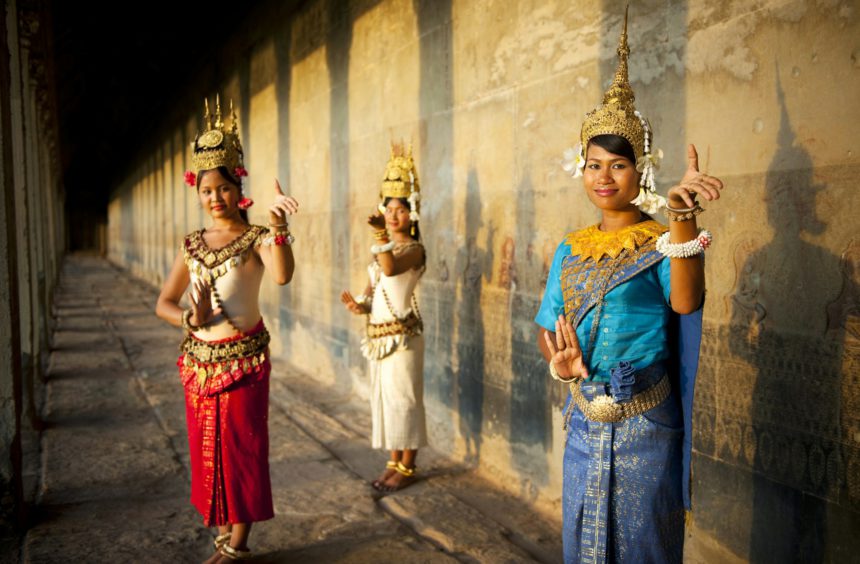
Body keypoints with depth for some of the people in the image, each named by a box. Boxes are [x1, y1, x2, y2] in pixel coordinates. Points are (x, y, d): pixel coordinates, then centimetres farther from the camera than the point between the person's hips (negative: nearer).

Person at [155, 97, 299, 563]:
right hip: (199, 358, 5)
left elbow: (282, 275, -30)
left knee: (242, 446, 3)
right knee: (207, 447, 13)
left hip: (243, 357, -5)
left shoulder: (255, 237, -8)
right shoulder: (192, 244, 6)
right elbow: (163, 303, 7)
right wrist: (190, 319, -13)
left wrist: (277, 226, -42)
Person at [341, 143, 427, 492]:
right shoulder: (385, 247, 14)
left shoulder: (413, 248, -10)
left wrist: (381, 236, -41)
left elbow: (391, 268, -31)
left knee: (402, 398, -2)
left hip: (402, 333, -8)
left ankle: (407, 467, 10)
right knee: (384, 397, 13)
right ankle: (394, 462, 24)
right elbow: (374, 286, 13)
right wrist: (361, 304, -6)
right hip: (379, 332, 8)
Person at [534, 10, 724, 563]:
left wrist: (682, 215, -43)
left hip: (643, 421, -5)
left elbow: (685, 303, -29)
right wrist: (558, 363, -11)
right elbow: (547, 325, 11)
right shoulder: (571, 249, 6)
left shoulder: (660, 242, -8)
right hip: (584, 419, 5)